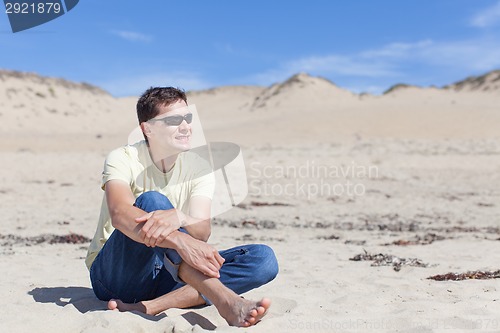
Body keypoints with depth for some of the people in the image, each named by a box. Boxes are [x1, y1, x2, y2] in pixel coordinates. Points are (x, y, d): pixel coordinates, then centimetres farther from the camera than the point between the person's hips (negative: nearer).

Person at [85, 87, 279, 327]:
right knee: (151, 201, -32)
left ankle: (151, 306, -32)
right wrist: (181, 241, -47)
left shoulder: (198, 168, 0)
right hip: (115, 276, -4)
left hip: (165, 277, 4)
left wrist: (178, 217, -41)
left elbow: (202, 232, -16)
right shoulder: (123, 159, -10)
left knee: (264, 258, -16)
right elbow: (120, 214, -31)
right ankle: (224, 299, -41)